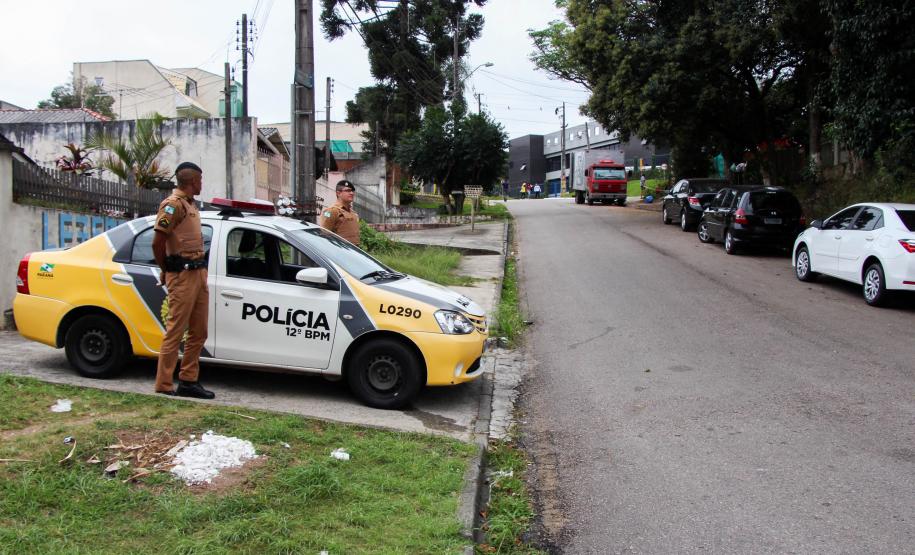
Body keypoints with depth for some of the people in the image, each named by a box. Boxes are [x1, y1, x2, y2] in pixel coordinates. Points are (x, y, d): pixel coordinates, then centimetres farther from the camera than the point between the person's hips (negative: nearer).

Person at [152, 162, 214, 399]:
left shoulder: (190, 204, 20)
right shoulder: (174, 204, -10)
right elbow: (158, 242, -15)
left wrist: (201, 269, 11)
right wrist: (166, 271, -4)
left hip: (199, 273, 9)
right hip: (182, 276, -9)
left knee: (198, 332, 12)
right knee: (175, 332, -6)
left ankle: (189, 381, 19)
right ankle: (164, 385, -1)